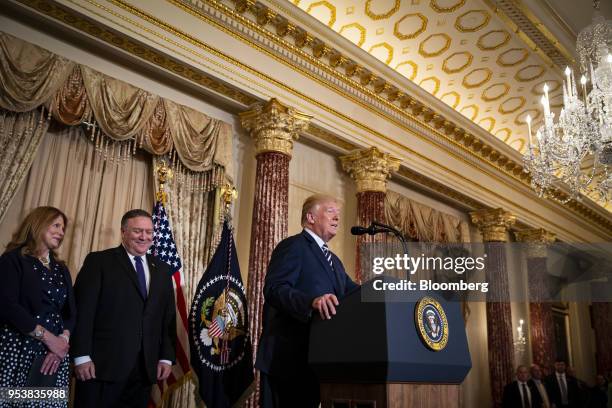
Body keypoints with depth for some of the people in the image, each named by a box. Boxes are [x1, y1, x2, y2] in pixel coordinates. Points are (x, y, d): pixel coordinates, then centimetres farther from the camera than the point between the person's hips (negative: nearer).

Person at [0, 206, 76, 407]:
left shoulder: (61, 268, 16)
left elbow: (71, 311, 11)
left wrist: (63, 339, -9)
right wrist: (47, 337, -15)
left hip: (56, 352, 5)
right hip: (18, 350, -5)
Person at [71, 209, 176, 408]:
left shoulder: (162, 269, 14)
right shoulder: (99, 261, 0)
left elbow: (168, 316, 13)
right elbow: (83, 311, -7)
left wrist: (166, 357, 6)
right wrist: (82, 356, -13)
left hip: (145, 367, 4)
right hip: (102, 365, -4)